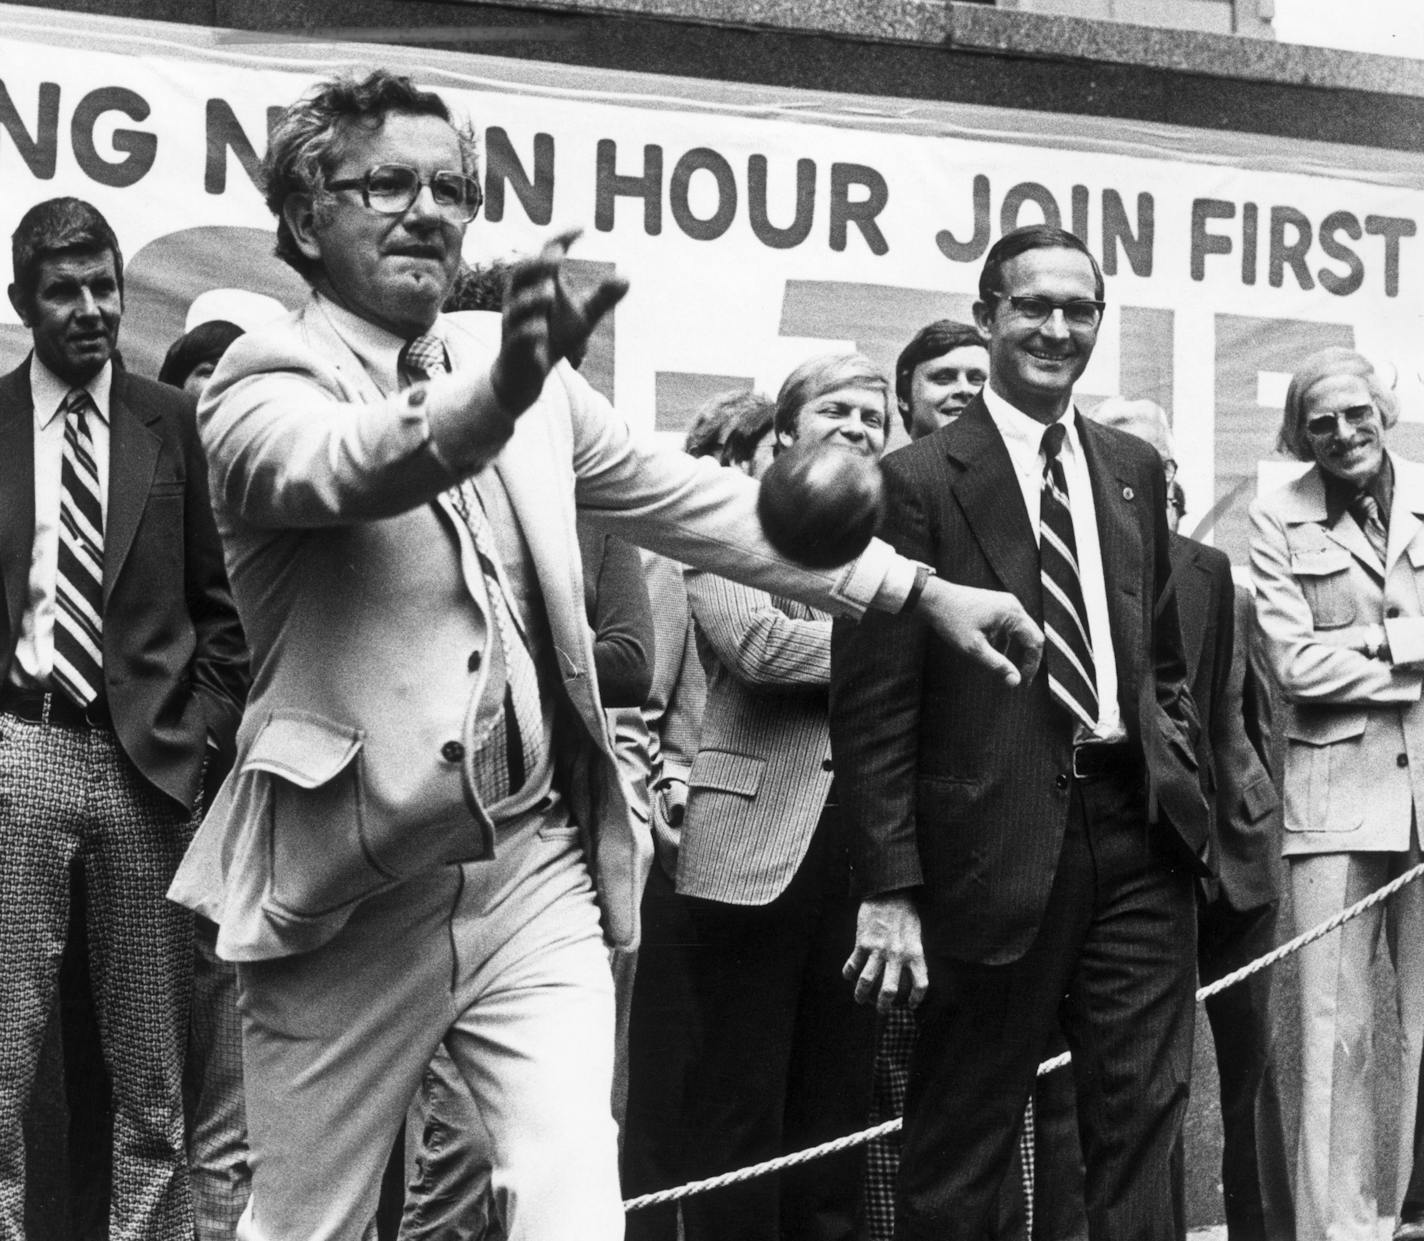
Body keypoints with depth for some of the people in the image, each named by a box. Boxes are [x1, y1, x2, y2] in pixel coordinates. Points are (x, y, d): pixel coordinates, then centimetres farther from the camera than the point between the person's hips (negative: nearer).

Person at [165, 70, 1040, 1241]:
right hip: (354, 891, -4)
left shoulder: (513, 358, 8)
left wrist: (918, 587, 9)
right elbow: (343, 467, -31)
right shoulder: (264, 387, -9)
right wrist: (496, 394, -52)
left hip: (536, 868, 4)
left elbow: (688, 499, 13)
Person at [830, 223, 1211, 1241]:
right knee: (960, 1147, 6)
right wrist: (889, 891, -12)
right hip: (1000, 843, -5)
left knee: (1147, 1125, 7)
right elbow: (872, 708, -8)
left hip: (1138, 828, 5)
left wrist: (1187, 792, 8)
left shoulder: (1136, 470, 12)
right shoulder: (919, 482, -6)